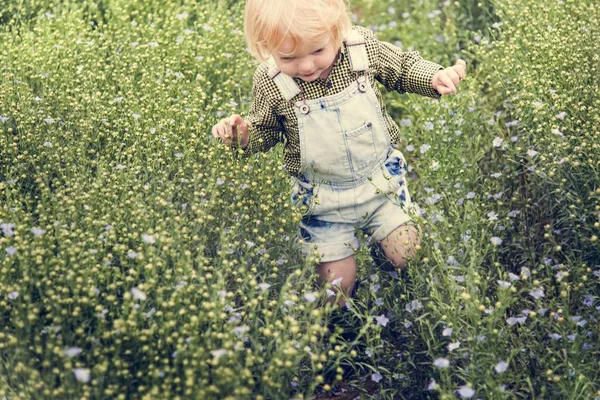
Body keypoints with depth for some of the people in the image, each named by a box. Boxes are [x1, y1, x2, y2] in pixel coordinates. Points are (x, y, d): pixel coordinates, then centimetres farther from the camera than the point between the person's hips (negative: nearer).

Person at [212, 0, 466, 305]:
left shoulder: (364, 46, -17)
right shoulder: (270, 83, -19)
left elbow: (402, 68, 2)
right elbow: (265, 129, -2)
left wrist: (435, 77, -15)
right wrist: (243, 134, -22)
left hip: (382, 178, 2)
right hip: (322, 197, -1)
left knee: (405, 254, 5)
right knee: (338, 280, 2)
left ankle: (374, 233, 38)